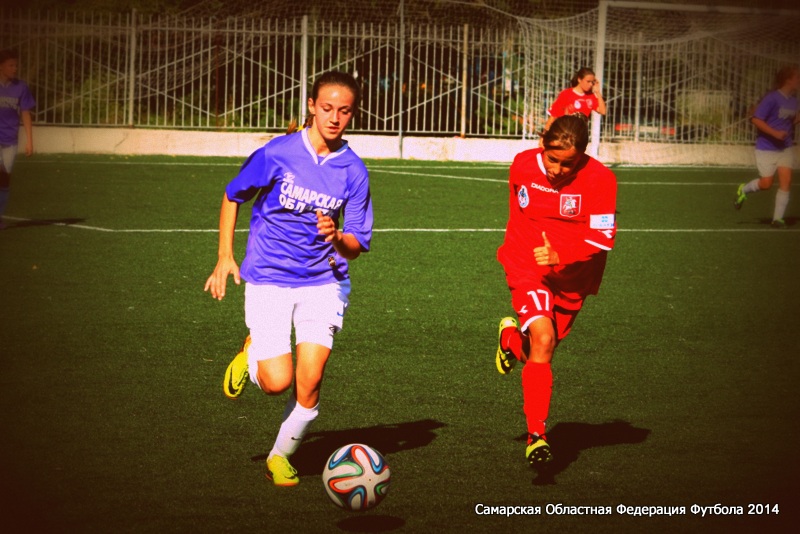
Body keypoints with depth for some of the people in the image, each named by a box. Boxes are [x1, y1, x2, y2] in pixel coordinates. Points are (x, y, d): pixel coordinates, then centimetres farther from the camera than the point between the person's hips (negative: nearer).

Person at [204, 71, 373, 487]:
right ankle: (251, 354, 23)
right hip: (268, 280, -2)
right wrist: (225, 257, 4)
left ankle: (280, 456, 16)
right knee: (277, 382, -13)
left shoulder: (353, 171, -3)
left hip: (323, 282, 2)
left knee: (309, 382, -10)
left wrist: (337, 238, -22)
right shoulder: (277, 154, -8)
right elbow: (233, 197, 8)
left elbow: (357, 245, 0)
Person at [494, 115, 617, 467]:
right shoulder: (522, 165, -6)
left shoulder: (600, 180, -16)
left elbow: (602, 238, -19)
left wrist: (560, 255, -31)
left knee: (546, 348, 13)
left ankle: (513, 339, 50)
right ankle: (536, 434, -17)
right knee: (542, 339, -22)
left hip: (571, 276, 1)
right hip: (527, 266, -1)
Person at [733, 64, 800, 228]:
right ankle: (744, 190, 30)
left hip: (785, 147, 6)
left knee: (786, 181, -6)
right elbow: (756, 119, -19)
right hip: (767, 148, -6)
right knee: (766, 183, -2)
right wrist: (775, 133, -27)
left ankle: (778, 218, 3)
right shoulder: (772, 98, -18)